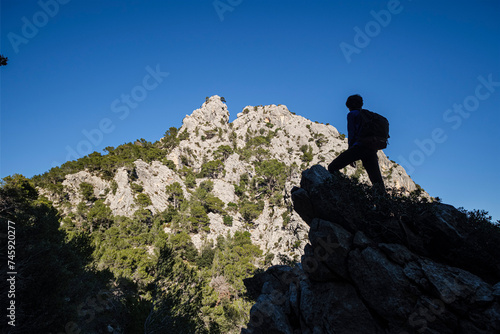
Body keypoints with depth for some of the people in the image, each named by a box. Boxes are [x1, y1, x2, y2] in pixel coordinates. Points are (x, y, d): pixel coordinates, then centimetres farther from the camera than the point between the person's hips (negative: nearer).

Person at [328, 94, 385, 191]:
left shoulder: (352, 114, 11)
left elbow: (351, 133, 2)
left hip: (359, 146, -6)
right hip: (372, 149, 6)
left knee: (332, 168, -3)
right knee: (377, 182, 2)